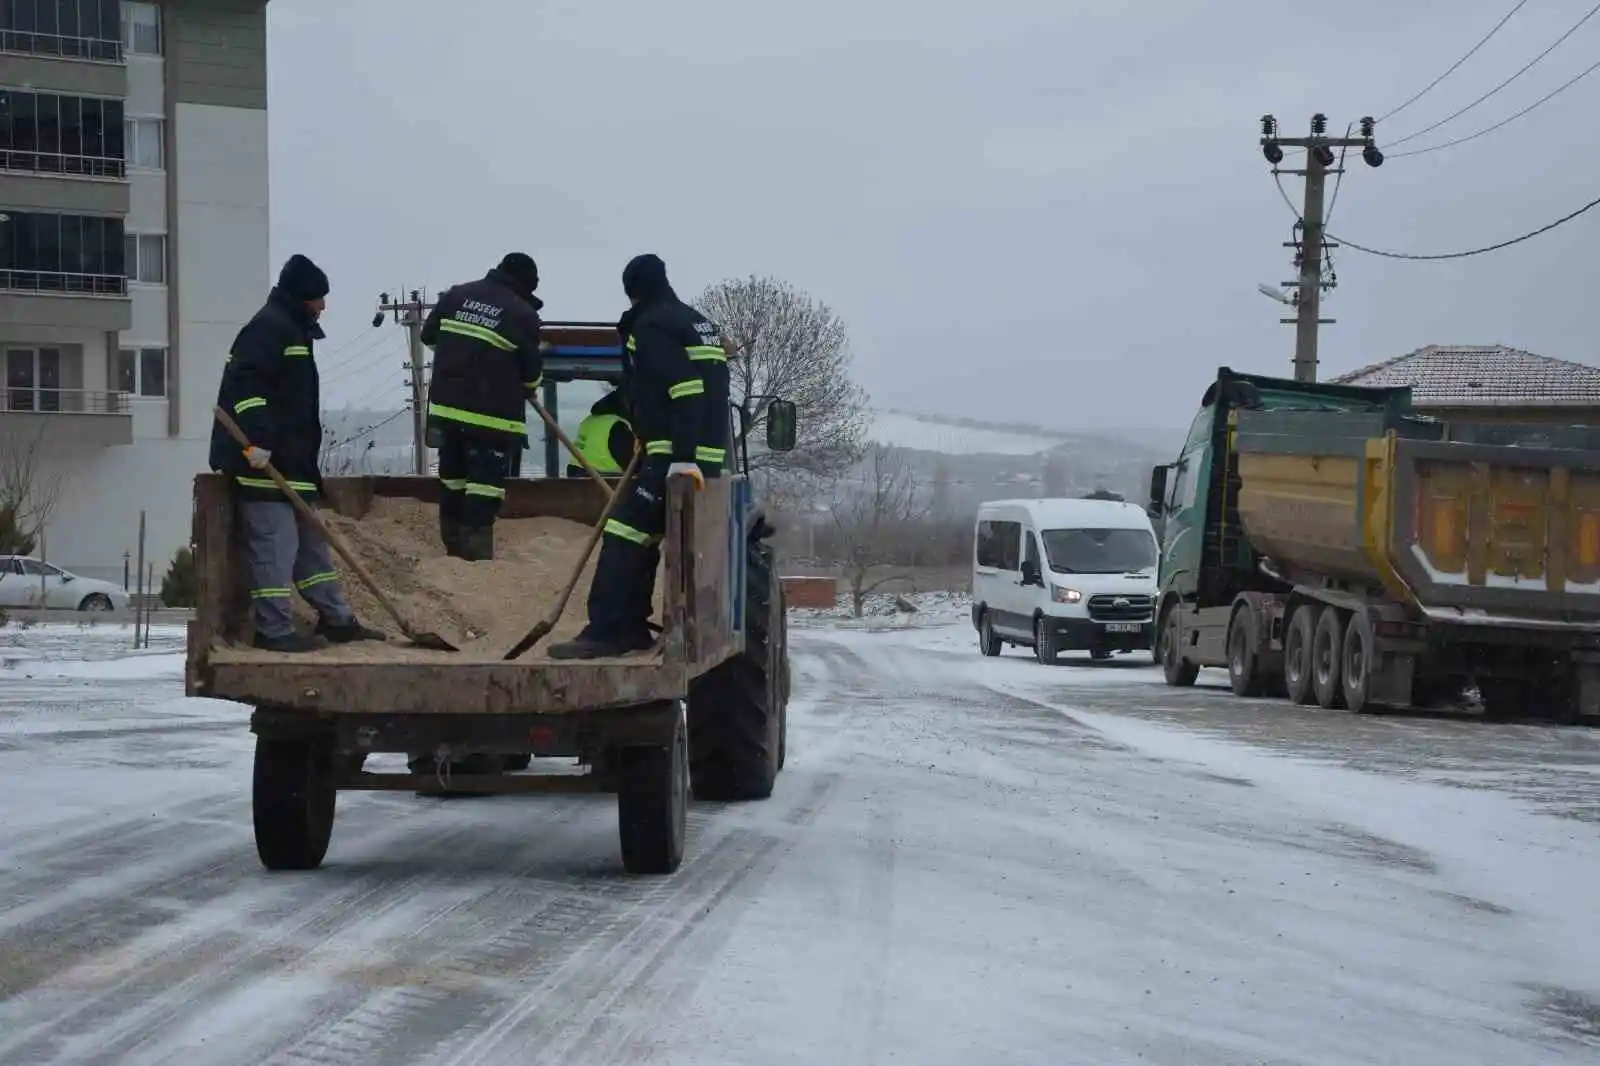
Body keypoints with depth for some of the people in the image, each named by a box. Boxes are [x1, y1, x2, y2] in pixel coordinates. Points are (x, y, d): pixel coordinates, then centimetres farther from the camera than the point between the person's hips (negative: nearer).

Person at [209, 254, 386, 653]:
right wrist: (256, 439, -30)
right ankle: (274, 630, -8)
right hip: (263, 461, -11)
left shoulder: (292, 331, 23)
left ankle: (337, 619, 22)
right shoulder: (269, 327, -11)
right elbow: (243, 381, -24)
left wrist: (305, 463, 24)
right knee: (274, 545, -10)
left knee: (311, 541, 15)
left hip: (291, 461, 11)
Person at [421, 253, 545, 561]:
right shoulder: (523, 314, -8)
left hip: (447, 403, 6)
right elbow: (532, 372, -2)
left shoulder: (456, 295, 7)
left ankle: (454, 544, 26)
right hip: (493, 412, -6)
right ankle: (477, 548, -10)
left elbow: (428, 335, 17)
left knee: (452, 474, 17)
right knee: (486, 479, -3)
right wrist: (526, 388, 20)